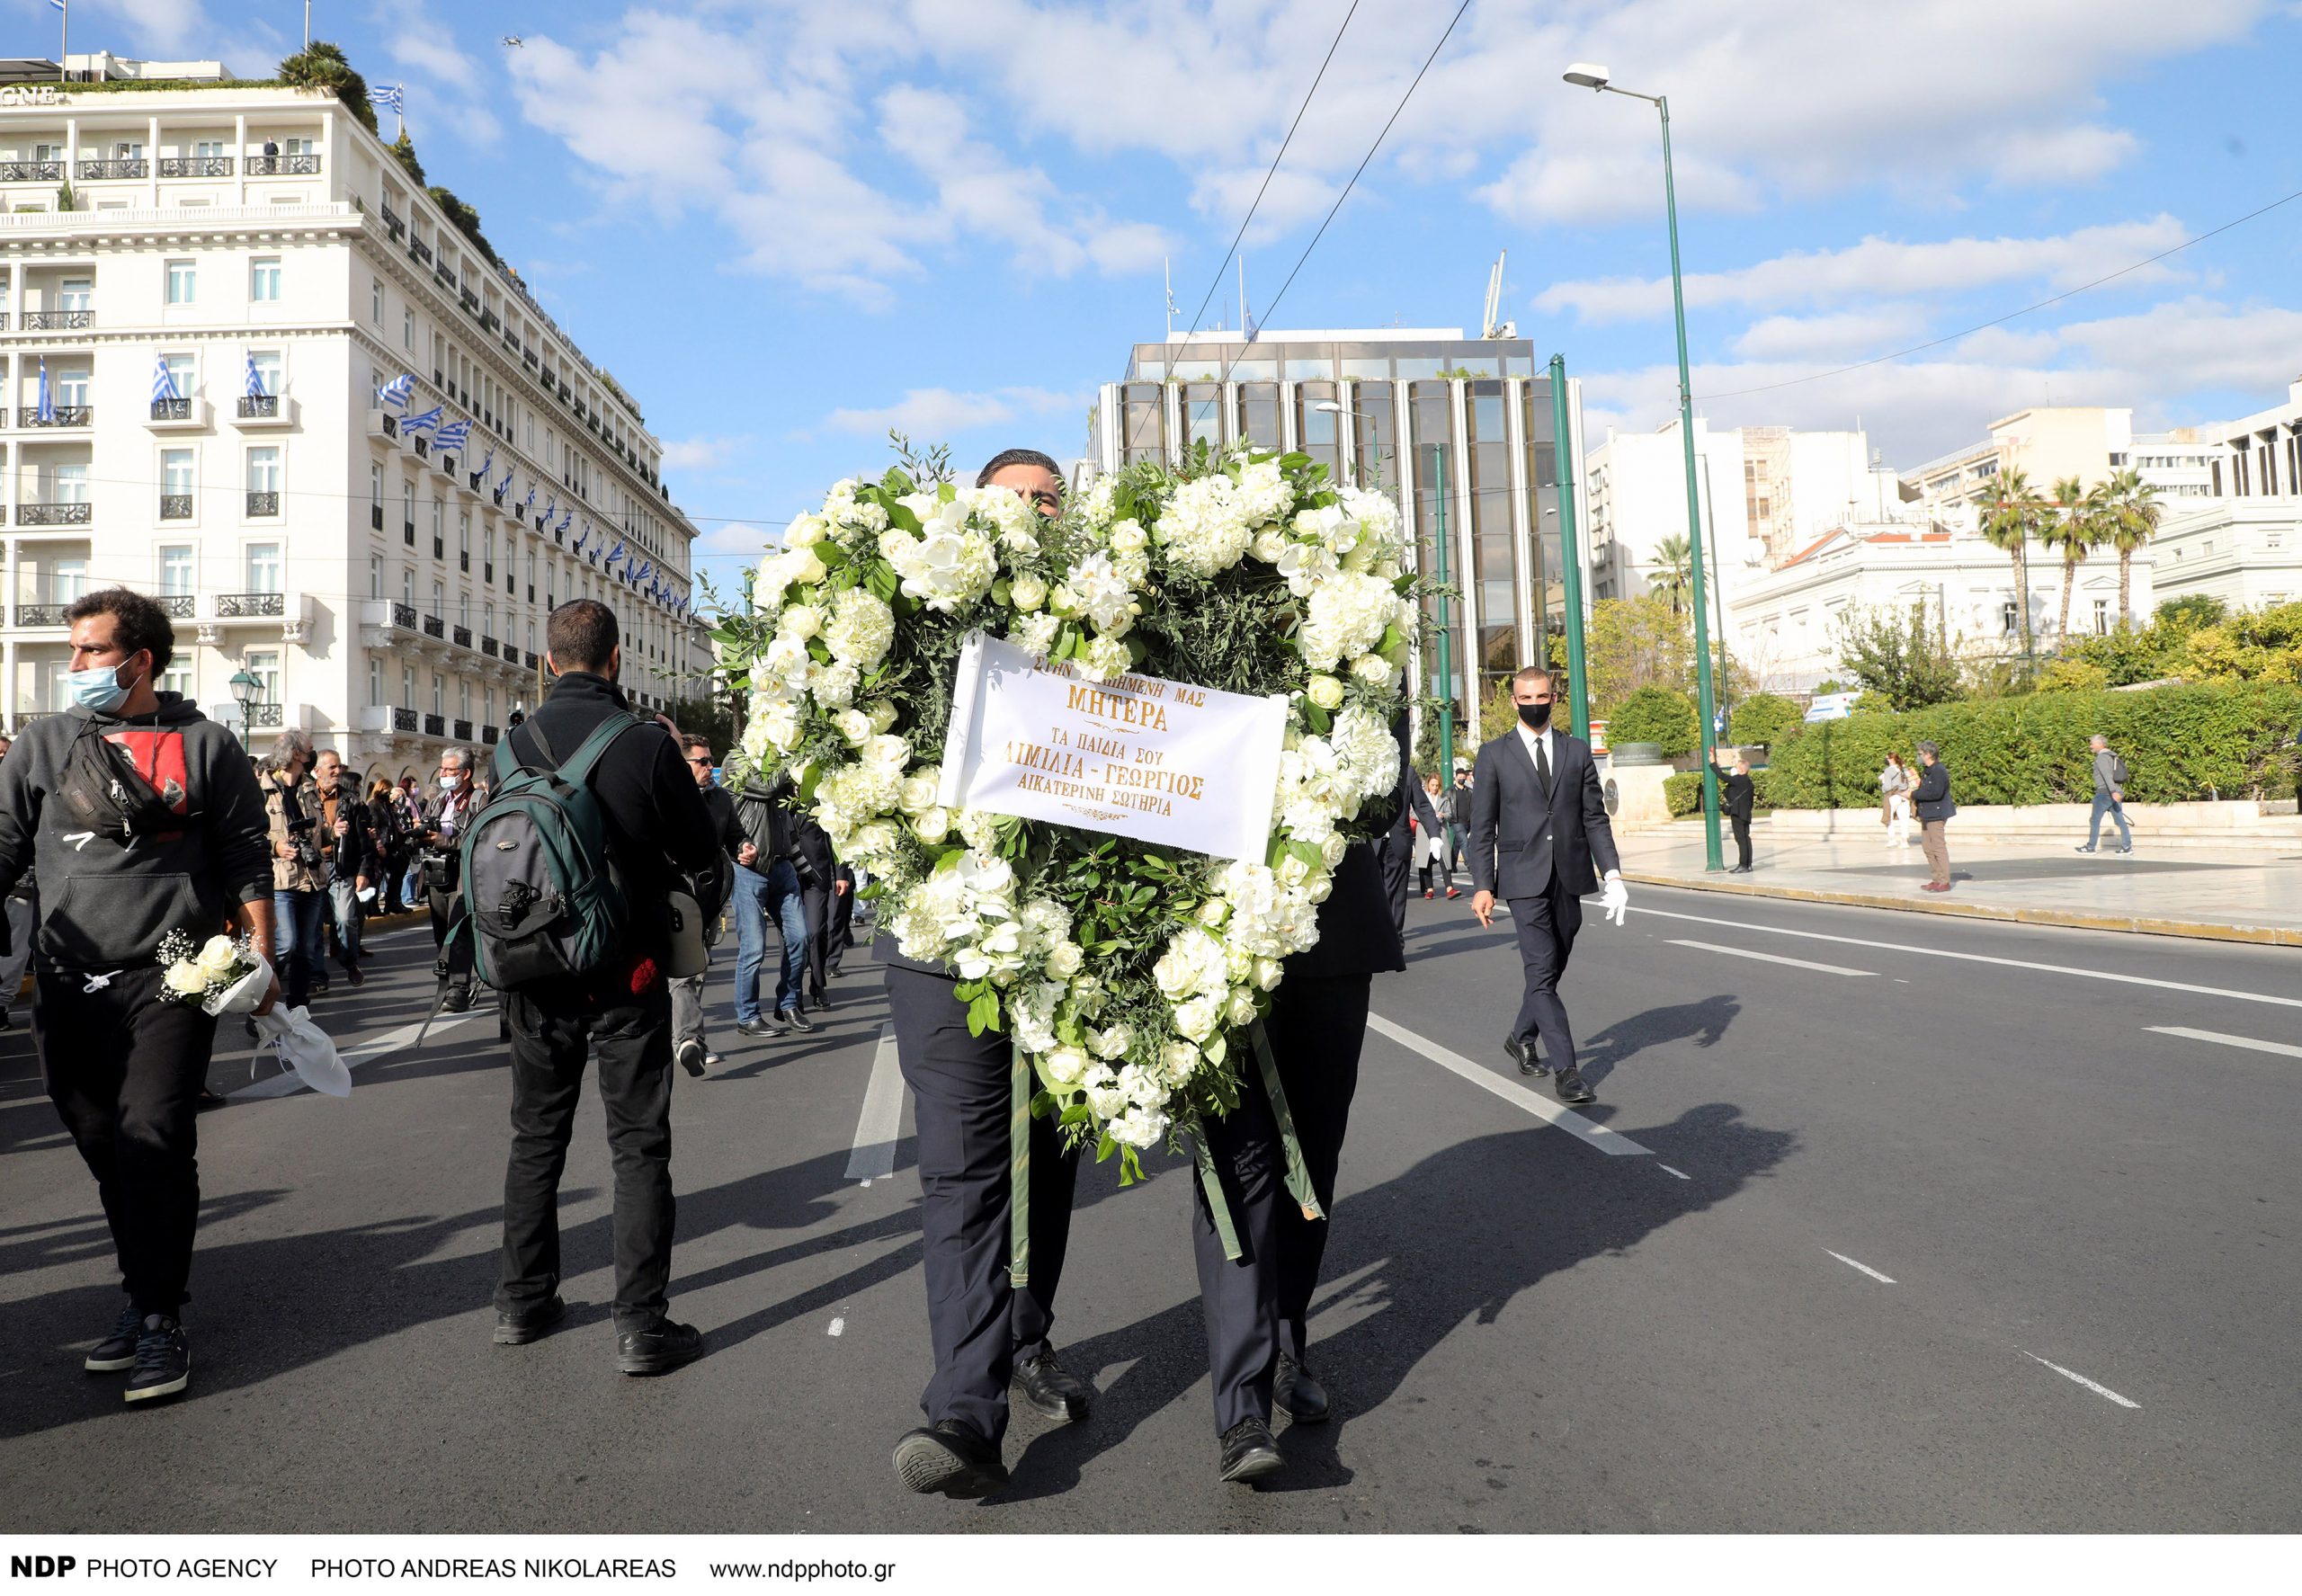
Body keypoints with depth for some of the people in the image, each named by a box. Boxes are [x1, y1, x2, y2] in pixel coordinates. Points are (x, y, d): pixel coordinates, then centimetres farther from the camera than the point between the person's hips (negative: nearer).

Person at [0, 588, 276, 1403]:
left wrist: (260, 961, 0)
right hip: (69, 984, 4)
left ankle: (160, 1318, 1)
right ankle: (147, 1295, 26)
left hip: (168, 978, -4)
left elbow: (247, 860, 5)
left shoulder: (204, 745, 4)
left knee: (154, 1143, -9)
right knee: (104, 1149, 10)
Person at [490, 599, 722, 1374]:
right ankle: (641, 1325, 4)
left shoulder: (515, 743, -1)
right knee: (639, 1145, 3)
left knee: (536, 1137, 17)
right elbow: (702, 851, -5)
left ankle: (522, 1302, 26)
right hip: (626, 974, -4)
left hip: (537, 975, 4)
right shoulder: (647, 743, -14)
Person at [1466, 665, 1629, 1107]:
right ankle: (1565, 1068, -7)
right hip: (1524, 878, -3)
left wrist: (1613, 872, -3)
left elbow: (1595, 818, 9)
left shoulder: (1577, 751, 10)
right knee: (1542, 972, -9)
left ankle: (1521, 1038, 35)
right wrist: (1482, 885, -7)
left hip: (1569, 878, 4)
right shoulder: (1494, 753, 2)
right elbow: (1482, 826, 0)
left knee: (1551, 969, 13)